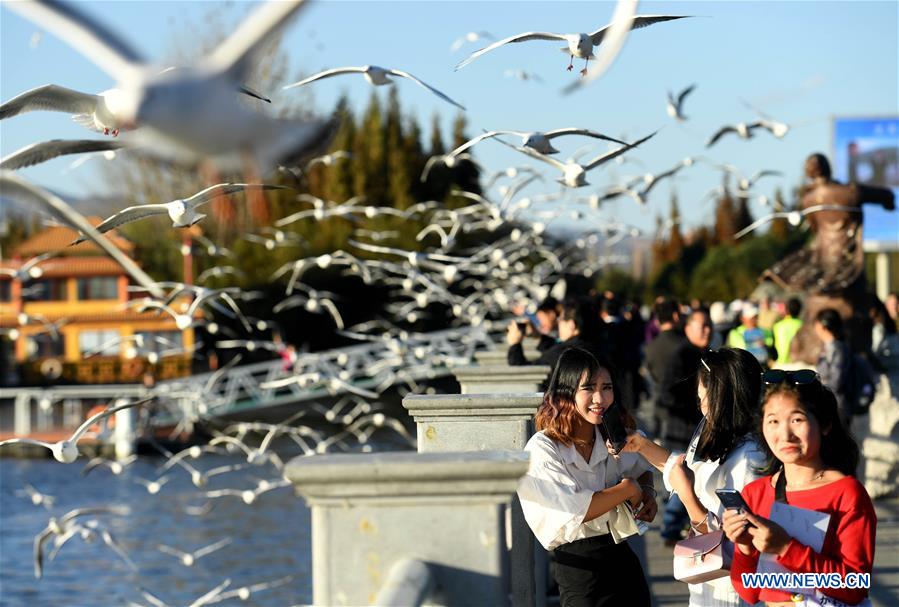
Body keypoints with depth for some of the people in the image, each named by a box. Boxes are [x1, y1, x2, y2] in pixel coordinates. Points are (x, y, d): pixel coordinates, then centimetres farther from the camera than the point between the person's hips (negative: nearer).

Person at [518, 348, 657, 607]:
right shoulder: (542, 449, -13)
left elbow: (641, 470, 29)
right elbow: (576, 510, -24)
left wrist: (647, 493, 6)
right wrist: (628, 489, -12)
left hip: (623, 557, 6)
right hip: (579, 569, -6)